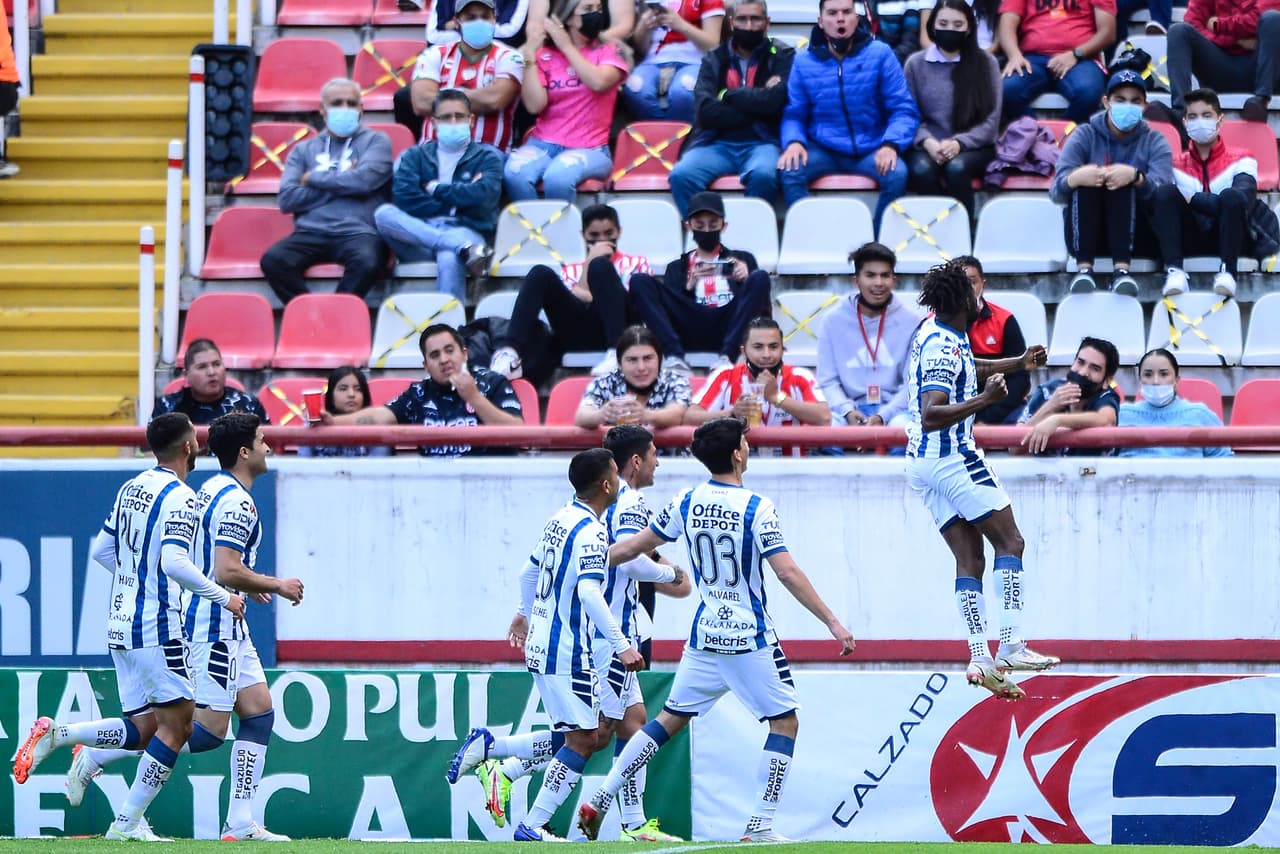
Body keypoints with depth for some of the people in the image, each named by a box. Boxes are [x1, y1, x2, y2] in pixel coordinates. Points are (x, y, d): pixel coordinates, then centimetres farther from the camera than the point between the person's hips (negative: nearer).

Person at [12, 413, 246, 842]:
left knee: (145, 727, 10)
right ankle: (127, 823, -4)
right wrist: (221, 596, -15)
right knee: (176, 722, -1)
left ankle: (56, 734, -4)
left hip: (120, 624, 8)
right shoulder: (179, 496, -13)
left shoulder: (131, 488, 13)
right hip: (155, 626, -8)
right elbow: (174, 561, -24)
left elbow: (101, 550, 21)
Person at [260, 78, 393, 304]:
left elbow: (364, 180, -5)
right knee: (273, 260, -29)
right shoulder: (303, 150, 21)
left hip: (358, 233, -2)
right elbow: (287, 199, 6)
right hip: (311, 233, 2)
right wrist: (341, 184, 2)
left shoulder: (376, 141, 15)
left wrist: (314, 179, 6)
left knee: (366, 262, -38)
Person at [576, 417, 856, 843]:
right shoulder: (757, 508, -14)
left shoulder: (687, 502, 1)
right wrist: (832, 622, -15)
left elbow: (632, 547, 9)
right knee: (785, 722, 6)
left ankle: (599, 800, 11)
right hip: (750, 639, -5)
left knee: (671, 718, 16)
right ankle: (760, 826, -2)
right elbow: (787, 573, -19)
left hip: (704, 635, 5)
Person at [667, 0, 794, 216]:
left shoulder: (782, 56, 9)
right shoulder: (714, 60, 14)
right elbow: (705, 111, -3)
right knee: (681, 175, -29)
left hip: (762, 143, -2)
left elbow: (773, 101, -10)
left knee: (763, 174, -37)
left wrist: (728, 95, 0)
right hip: (716, 144, 2)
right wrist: (755, 100, -7)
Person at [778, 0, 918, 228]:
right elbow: (794, 114, 7)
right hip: (823, 149, 1)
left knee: (896, 173, -32)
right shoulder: (804, 62, 2)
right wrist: (793, 142, -16)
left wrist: (891, 145, -22)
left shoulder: (880, 54, -3)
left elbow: (904, 109, -3)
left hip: (870, 150, -1)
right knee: (790, 170, -30)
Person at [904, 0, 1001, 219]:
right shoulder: (916, 64, 6)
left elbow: (991, 120, 0)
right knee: (921, 169, -34)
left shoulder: (986, 63, 4)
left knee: (956, 167, -35)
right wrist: (927, 142, -16)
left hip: (972, 146, -1)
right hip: (928, 146, 1)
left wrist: (959, 143, -16)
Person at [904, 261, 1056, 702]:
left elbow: (965, 368, 32)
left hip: (923, 463, 9)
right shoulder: (944, 347, -20)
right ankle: (1011, 645, -12)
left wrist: (1016, 364, 33)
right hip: (953, 458, -9)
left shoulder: (932, 331, 11)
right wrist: (984, 400, -34)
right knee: (1010, 541, -4)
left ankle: (980, 658, -1)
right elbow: (932, 414, -29)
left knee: (970, 558, 6)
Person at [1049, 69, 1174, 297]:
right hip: (1086, 235, 0)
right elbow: (1057, 191, -10)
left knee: (1124, 182, -27)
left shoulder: (1154, 141, 6)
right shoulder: (1084, 136, 5)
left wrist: (1136, 177, -37)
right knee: (1085, 181, -26)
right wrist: (1075, 178, -35)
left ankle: (1122, 269, -42)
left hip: (1136, 234, 0)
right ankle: (1084, 267, -39)